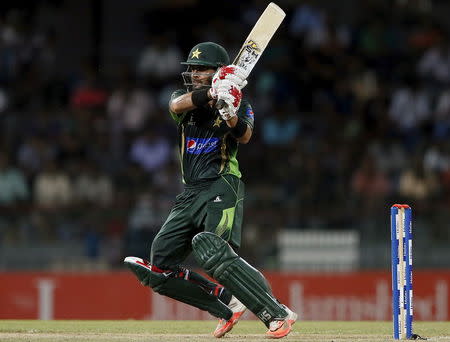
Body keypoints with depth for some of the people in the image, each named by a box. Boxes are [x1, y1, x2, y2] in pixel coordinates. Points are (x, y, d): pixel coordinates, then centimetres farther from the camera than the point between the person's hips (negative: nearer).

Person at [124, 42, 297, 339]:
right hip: (190, 194, 7)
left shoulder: (239, 105, 2)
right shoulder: (184, 98, 13)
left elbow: (245, 135, -19)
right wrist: (211, 94, -30)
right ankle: (229, 303, 10)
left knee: (213, 255, -30)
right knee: (160, 271, 1)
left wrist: (231, 114, -40)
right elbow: (177, 105, -13)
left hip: (221, 188, -6)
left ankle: (277, 314, -30)